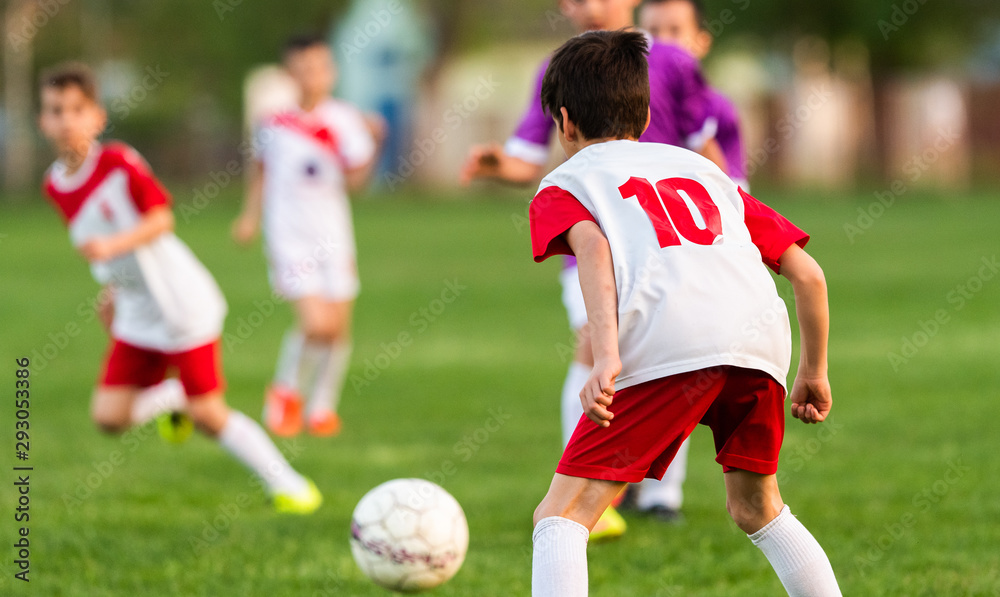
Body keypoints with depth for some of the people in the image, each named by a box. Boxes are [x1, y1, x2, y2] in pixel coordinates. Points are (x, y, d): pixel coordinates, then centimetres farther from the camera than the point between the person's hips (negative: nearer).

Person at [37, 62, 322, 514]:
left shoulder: (120, 163, -17)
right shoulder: (56, 185, 2)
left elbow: (161, 219, -18)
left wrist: (111, 246, -30)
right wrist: (111, 290, 15)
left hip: (181, 303, -6)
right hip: (136, 316, 6)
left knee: (207, 414, -5)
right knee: (109, 416, -4)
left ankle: (287, 485, 10)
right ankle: (170, 395, 26)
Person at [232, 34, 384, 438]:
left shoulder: (343, 120, -5)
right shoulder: (276, 119, -2)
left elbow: (355, 180, -7)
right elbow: (261, 166, 15)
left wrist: (373, 143, -19)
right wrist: (250, 214, 10)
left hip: (332, 235, 2)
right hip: (290, 236, -2)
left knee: (338, 326, 3)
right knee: (316, 323, -16)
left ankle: (322, 405, 23)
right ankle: (287, 390, 10)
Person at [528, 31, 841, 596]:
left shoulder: (562, 184, 23)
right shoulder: (706, 170, 36)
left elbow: (591, 246, -2)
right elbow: (809, 275, 29)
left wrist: (606, 355, -13)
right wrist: (814, 373, 40)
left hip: (665, 344, -5)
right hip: (760, 337, 5)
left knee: (562, 516, -1)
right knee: (757, 508, 26)